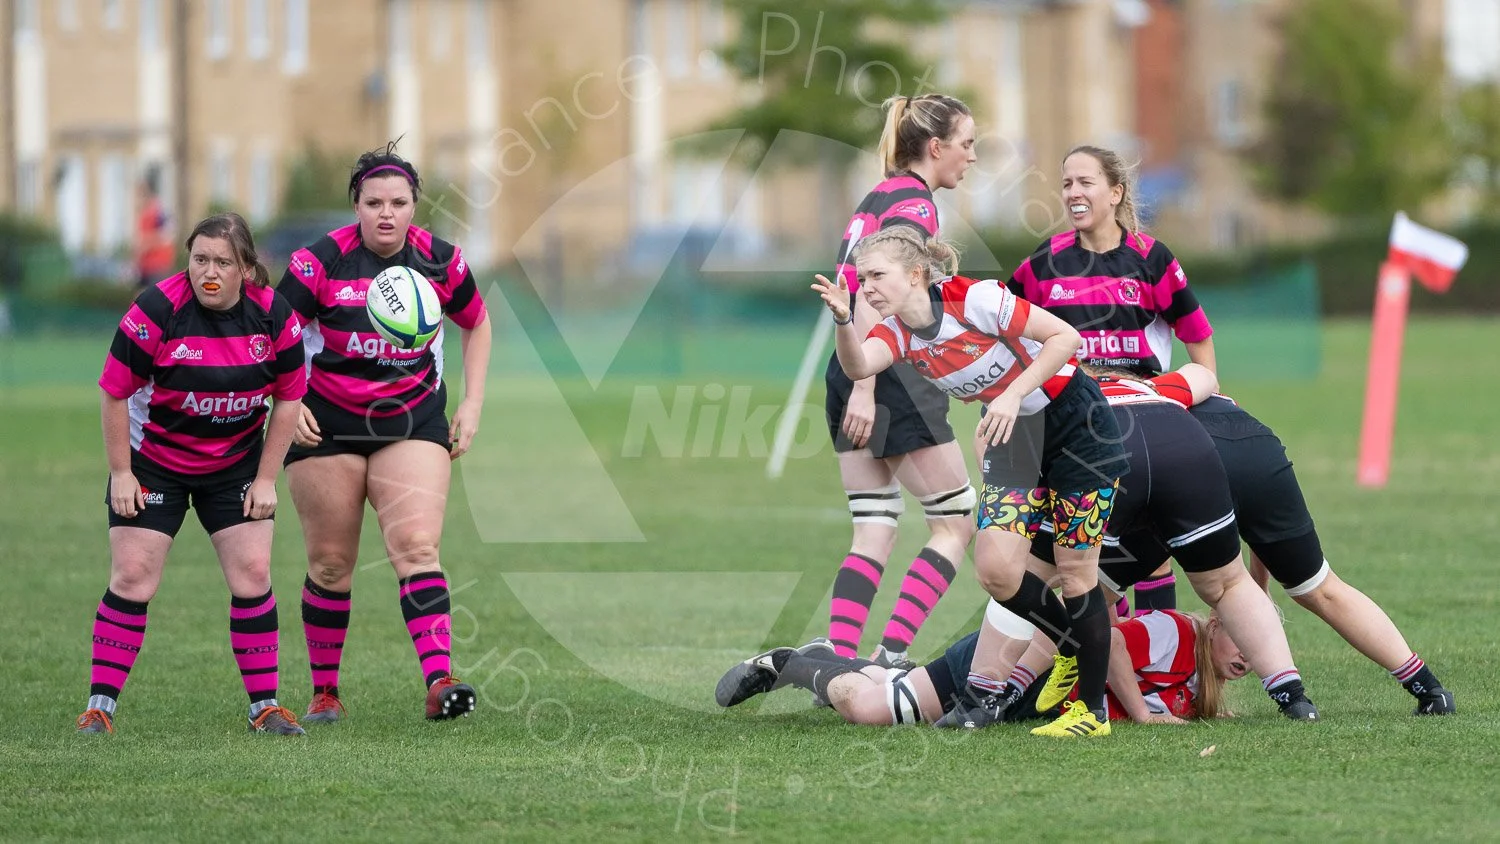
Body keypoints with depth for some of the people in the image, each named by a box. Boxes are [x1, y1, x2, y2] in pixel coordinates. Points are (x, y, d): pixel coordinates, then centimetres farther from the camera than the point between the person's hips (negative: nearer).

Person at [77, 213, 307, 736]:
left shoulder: (273, 315, -12)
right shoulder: (157, 310, -22)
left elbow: (289, 398, 0)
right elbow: (115, 392, -14)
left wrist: (265, 479, -2)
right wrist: (121, 474, -12)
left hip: (235, 466, 3)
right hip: (152, 464, -3)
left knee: (252, 573, -4)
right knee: (132, 578, -8)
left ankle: (265, 706, 6)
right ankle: (99, 707, -2)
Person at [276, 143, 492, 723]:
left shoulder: (440, 261, -4)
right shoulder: (321, 262, -12)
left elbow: (476, 324, 14)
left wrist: (472, 404, 8)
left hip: (412, 421, 1)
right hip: (328, 424, -1)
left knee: (417, 546, -16)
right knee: (330, 563, 4)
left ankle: (440, 682, -27)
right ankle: (324, 692, 18)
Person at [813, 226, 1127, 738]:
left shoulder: (973, 301, -24)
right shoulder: (899, 331, -6)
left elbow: (1065, 336, -22)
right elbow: (858, 366, -27)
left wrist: (1013, 394, -28)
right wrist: (842, 319, -45)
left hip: (1077, 429, -6)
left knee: (1075, 572, -4)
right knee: (996, 570, -8)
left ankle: (1092, 710, 6)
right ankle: (1073, 647, 19)